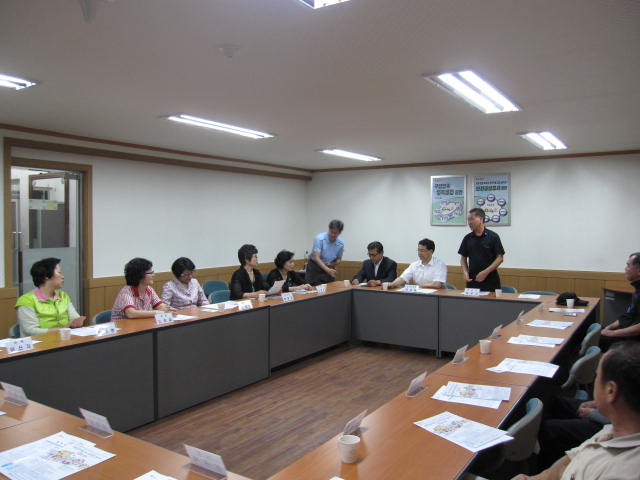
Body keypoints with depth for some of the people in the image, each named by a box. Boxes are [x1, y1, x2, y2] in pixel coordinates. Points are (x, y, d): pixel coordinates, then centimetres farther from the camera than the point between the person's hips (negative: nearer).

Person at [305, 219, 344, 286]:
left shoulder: (341, 243, -10)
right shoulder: (319, 238, -23)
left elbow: (338, 259, 7)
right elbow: (316, 258, -30)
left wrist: (333, 264, -15)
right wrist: (327, 269, -44)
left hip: (329, 268, 3)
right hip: (314, 266, -3)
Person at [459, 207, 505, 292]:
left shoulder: (493, 236, -3)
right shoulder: (467, 238, 7)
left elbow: (500, 258, -5)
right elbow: (463, 258, 13)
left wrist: (485, 272, -14)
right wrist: (465, 272, -4)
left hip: (490, 280, -3)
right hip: (472, 281, 3)